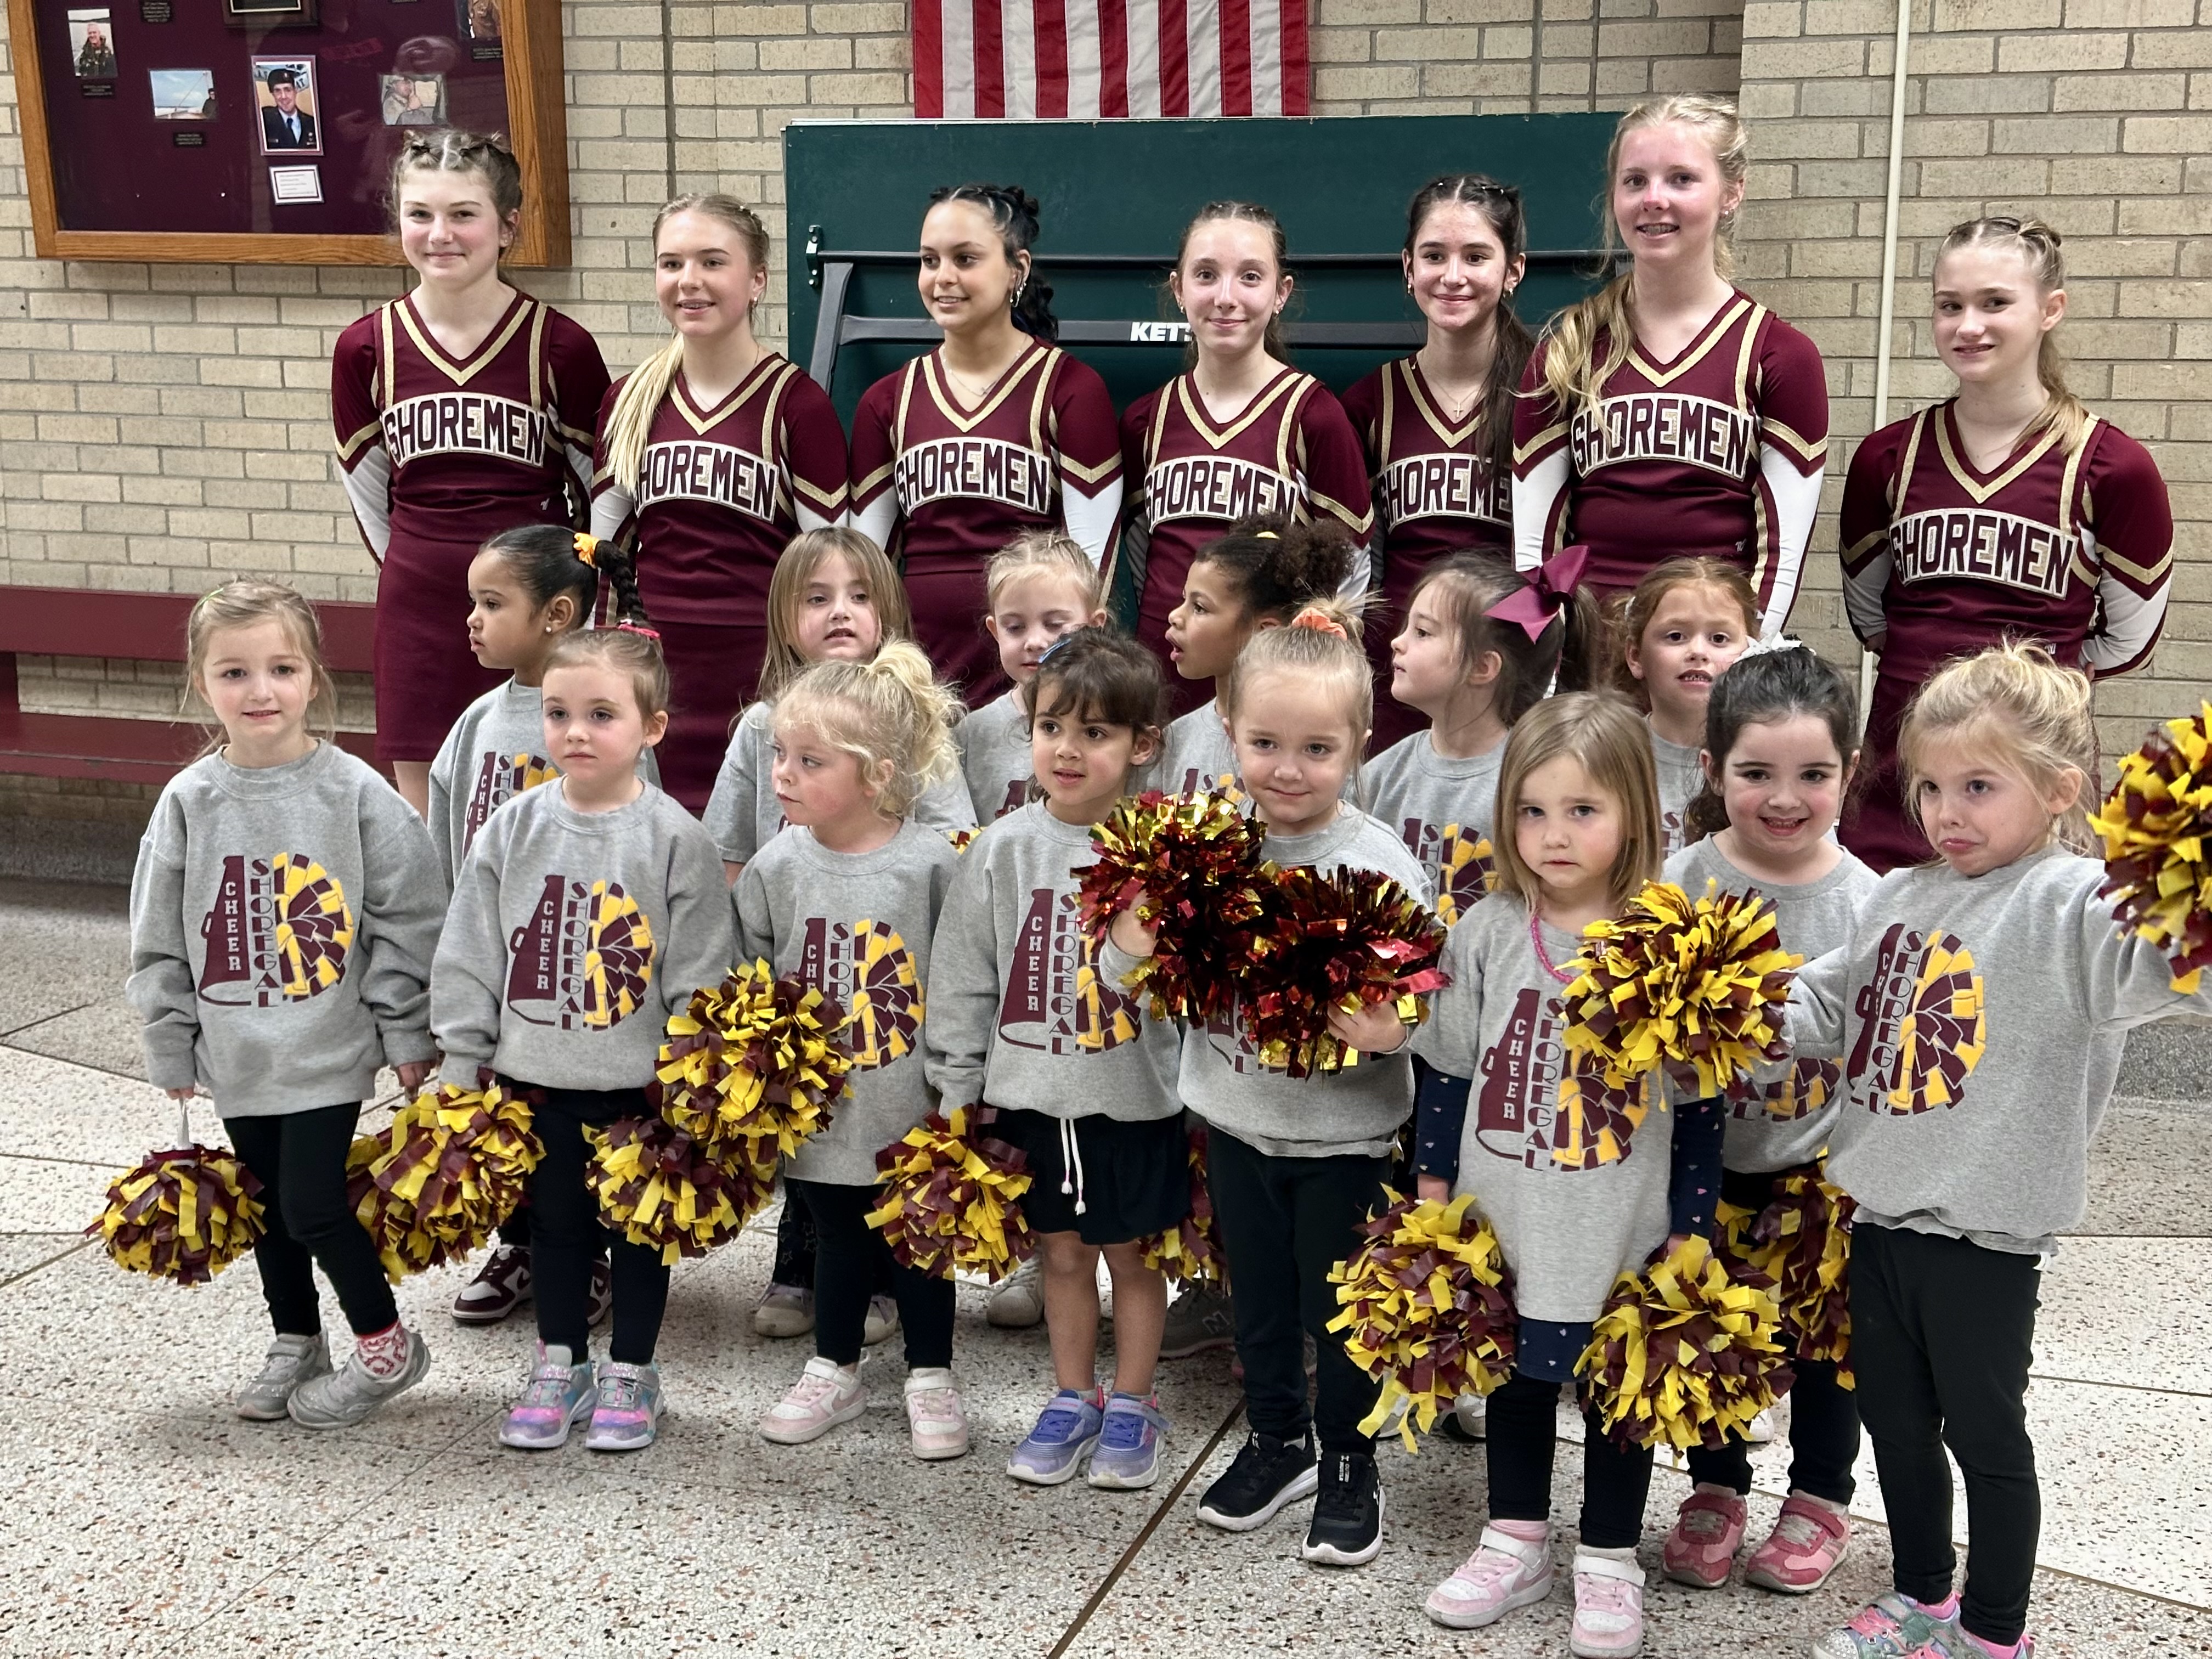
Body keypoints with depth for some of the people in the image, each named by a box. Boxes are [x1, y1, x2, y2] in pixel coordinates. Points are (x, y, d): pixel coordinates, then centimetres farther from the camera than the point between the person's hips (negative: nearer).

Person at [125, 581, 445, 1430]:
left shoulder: (355, 793, -10)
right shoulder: (188, 802, -2)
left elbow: (409, 918, -6)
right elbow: (158, 940, 6)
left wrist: (407, 1033, -5)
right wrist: (171, 1048, 8)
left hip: (329, 1049, -4)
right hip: (237, 1053, 4)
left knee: (313, 1204, -5)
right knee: (268, 1205, 15)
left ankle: (385, 1345, 15)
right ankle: (296, 1345, 34)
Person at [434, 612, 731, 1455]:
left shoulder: (675, 838, -11)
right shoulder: (514, 829, -3)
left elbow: (699, 974, -8)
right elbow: (468, 956, 2)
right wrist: (463, 1063, 2)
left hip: (640, 1084, -3)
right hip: (537, 1077, 3)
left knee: (638, 1227, 11)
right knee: (555, 1222, 17)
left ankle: (630, 1372, 27)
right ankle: (560, 1363, 33)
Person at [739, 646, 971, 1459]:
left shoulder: (932, 864, -14)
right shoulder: (775, 868, -6)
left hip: (914, 1110, -2)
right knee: (838, 1238, 18)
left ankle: (930, 1377, 31)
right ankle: (834, 1372, 36)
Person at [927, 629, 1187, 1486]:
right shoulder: (1005, 849, -3)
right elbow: (962, 979, 3)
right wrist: (957, 1094, 4)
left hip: (1134, 1100, -2)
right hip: (1030, 1096, 2)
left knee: (1132, 1253, 12)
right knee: (1062, 1252, 16)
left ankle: (1132, 1403, 30)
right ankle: (1073, 1398, 34)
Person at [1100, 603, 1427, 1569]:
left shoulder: (1378, 862, -16)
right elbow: (1142, 982, 0)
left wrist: (1388, 1030, -36)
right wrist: (1130, 952, -21)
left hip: (1344, 1129, -3)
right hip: (1235, 1118, 3)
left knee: (1341, 1306, 12)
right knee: (1259, 1295, 20)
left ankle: (1349, 1467, 33)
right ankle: (1278, 1441, 41)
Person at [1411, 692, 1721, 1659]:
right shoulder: (1487, 933, -5)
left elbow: (1699, 1102, -6)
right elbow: (1449, 1071, 5)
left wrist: (1691, 1227, -4)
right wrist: (1431, 1190, 6)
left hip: (1622, 1234, -2)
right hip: (1505, 1219, 3)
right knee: (1516, 1377, 17)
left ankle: (1609, 1562, 29)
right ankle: (1516, 1543, 35)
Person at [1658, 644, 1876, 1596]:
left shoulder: (1866, 903, -11)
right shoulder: (1679, 882, -12)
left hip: (1823, 1163, 0)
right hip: (1707, 1160, 1)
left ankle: (1821, 1498, 37)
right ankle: (1715, 1490, 36)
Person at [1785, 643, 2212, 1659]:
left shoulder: (2074, 905, -14)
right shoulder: (1899, 900, 9)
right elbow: (1825, 1010, 16)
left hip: (1984, 1234, -7)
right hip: (1880, 1213, 7)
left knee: (1985, 1432, 9)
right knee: (1894, 1420, 20)